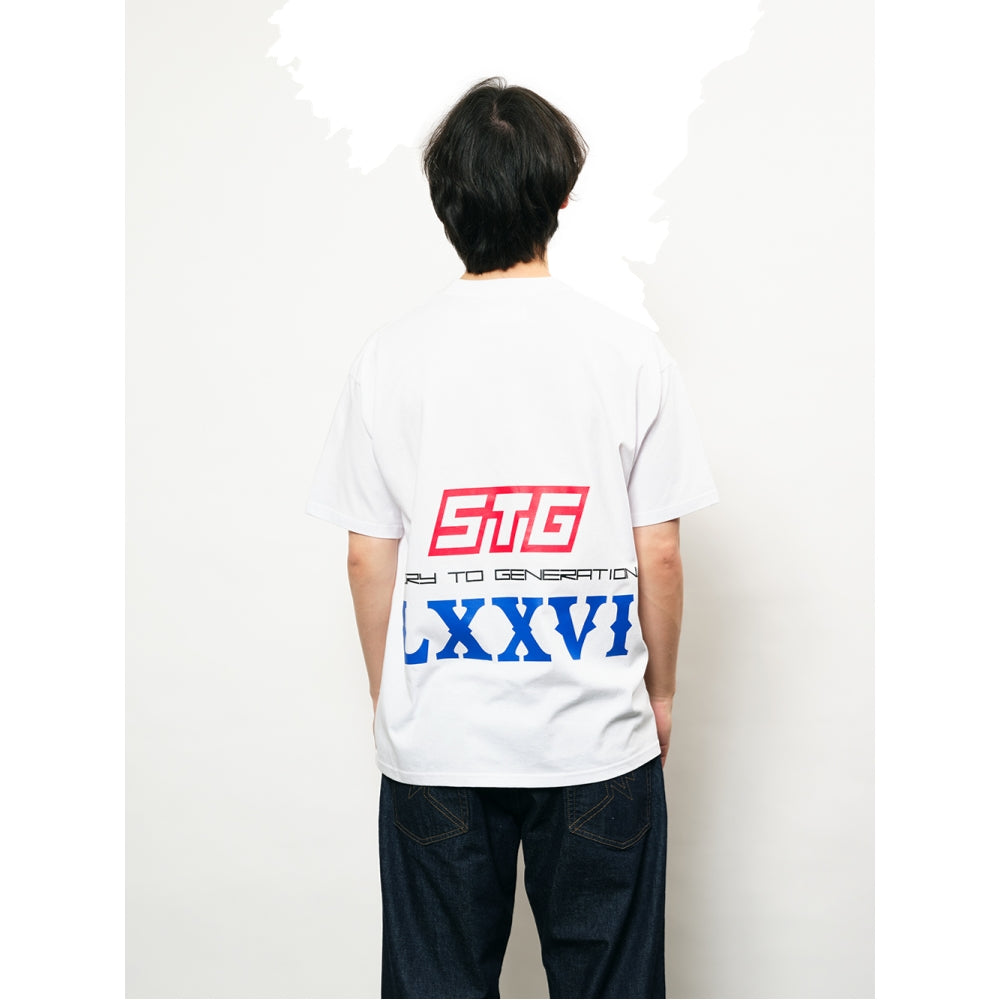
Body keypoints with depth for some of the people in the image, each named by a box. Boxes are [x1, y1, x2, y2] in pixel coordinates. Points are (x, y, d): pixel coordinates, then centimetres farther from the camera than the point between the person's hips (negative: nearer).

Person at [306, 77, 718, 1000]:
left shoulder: (393, 354, -5)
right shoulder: (627, 350, -7)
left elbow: (368, 556, -1)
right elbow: (660, 555, -4)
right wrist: (661, 691, 11)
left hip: (434, 747, 1)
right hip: (598, 741, -1)